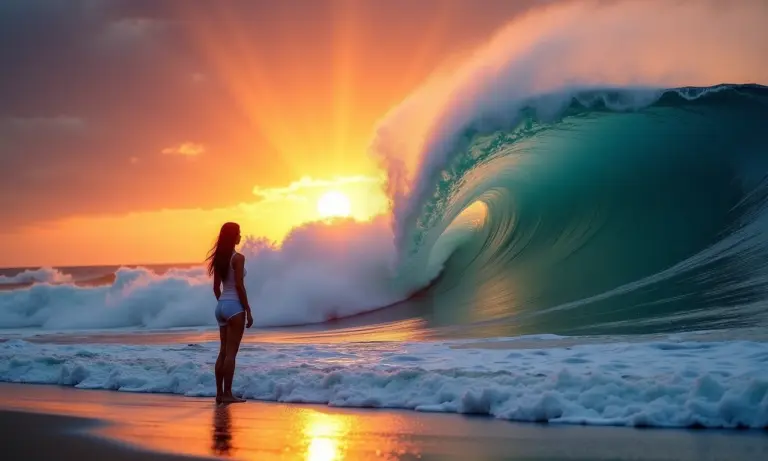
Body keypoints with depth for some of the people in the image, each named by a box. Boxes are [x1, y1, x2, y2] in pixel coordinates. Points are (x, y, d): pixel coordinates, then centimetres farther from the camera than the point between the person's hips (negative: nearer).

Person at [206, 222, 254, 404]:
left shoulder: (219, 258, 11)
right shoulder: (238, 258, -12)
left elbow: (216, 288, 14)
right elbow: (239, 286, -16)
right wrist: (248, 311, -12)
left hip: (221, 306, 8)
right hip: (234, 306, -8)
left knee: (223, 351, 11)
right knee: (231, 352, -5)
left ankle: (219, 393, 13)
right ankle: (227, 394, -5)